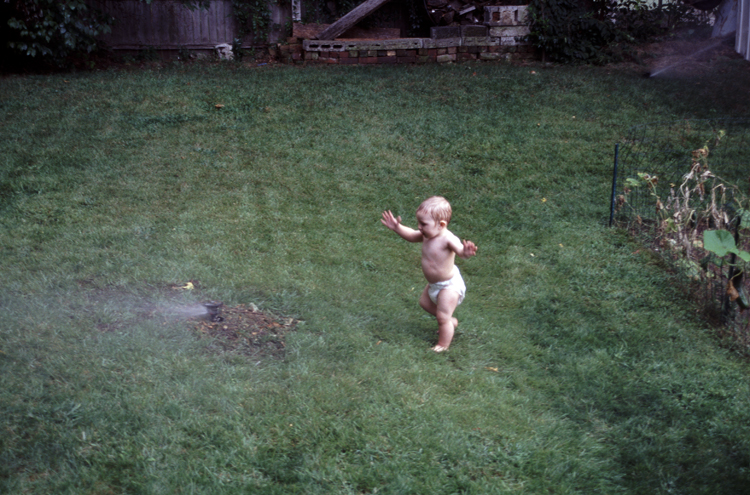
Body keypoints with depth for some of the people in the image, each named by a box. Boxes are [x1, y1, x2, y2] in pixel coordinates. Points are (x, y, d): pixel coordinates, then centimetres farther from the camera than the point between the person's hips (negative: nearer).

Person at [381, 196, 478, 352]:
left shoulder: (448, 239, -34)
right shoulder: (427, 234, -7)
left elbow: (461, 250, -51)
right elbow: (412, 236, 12)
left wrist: (466, 252, -73)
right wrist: (397, 228, 2)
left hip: (449, 286, -10)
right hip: (434, 284, 10)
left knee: (443, 317, 1)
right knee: (425, 302, 30)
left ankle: (443, 346, 22)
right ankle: (451, 322, 45)